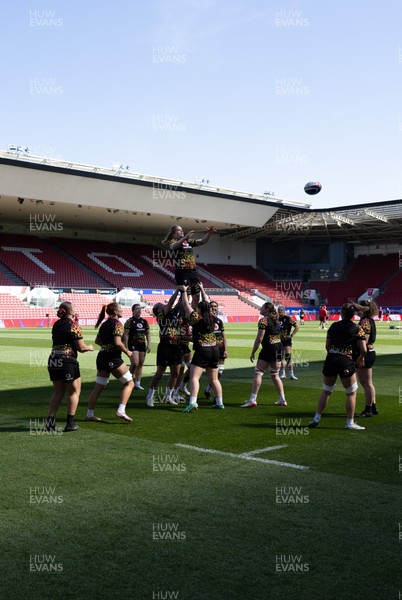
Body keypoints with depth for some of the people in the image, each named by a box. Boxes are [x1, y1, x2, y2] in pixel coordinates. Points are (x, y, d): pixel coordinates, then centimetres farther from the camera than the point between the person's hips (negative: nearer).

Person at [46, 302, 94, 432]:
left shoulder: (56, 325, 10)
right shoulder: (74, 326, -9)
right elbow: (81, 348, -9)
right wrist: (89, 347, 13)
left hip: (53, 361, 6)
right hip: (68, 361, -6)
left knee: (58, 393, 16)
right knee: (74, 392, 8)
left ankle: (50, 421, 7)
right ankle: (70, 423, 5)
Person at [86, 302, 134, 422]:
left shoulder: (104, 324, 14)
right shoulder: (117, 324, -10)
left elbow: (97, 341, 19)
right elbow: (118, 342, -20)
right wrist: (127, 352, -7)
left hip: (101, 357, 8)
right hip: (113, 358, -8)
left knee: (99, 387, 13)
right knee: (129, 383, 2)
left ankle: (89, 414, 16)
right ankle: (121, 410, -10)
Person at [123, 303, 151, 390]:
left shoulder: (144, 321, 10)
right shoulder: (130, 321, -6)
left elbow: (148, 334, 14)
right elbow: (125, 334, -9)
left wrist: (149, 345, 4)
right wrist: (126, 347, -14)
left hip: (142, 345, 6)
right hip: (133, 345, -6)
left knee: (140, 365, 6)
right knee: (135, 363, -14)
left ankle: (137, 383, 13)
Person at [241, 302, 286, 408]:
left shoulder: (263, 320, -10)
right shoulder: (275, 320, 15)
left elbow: (259, 339, -15)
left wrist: (252, 353, -10)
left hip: (268, 348, -8)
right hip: (279, 347, 8)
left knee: (258, 373, -7)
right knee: (275, 375, 17)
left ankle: (252, 399, -13)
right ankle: (282, 400, 17)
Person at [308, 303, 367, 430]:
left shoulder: (334, 326, 9)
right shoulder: (357, 329, 0)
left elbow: (327, 346, 11)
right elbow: (364, 350, -6)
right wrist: (361, 358, 14)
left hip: (330, 360, 3)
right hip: (346, 362, -3)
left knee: (326, 391, 17)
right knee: (351, 393, 10)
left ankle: (316, 419, 17)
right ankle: (350, 423, 9)